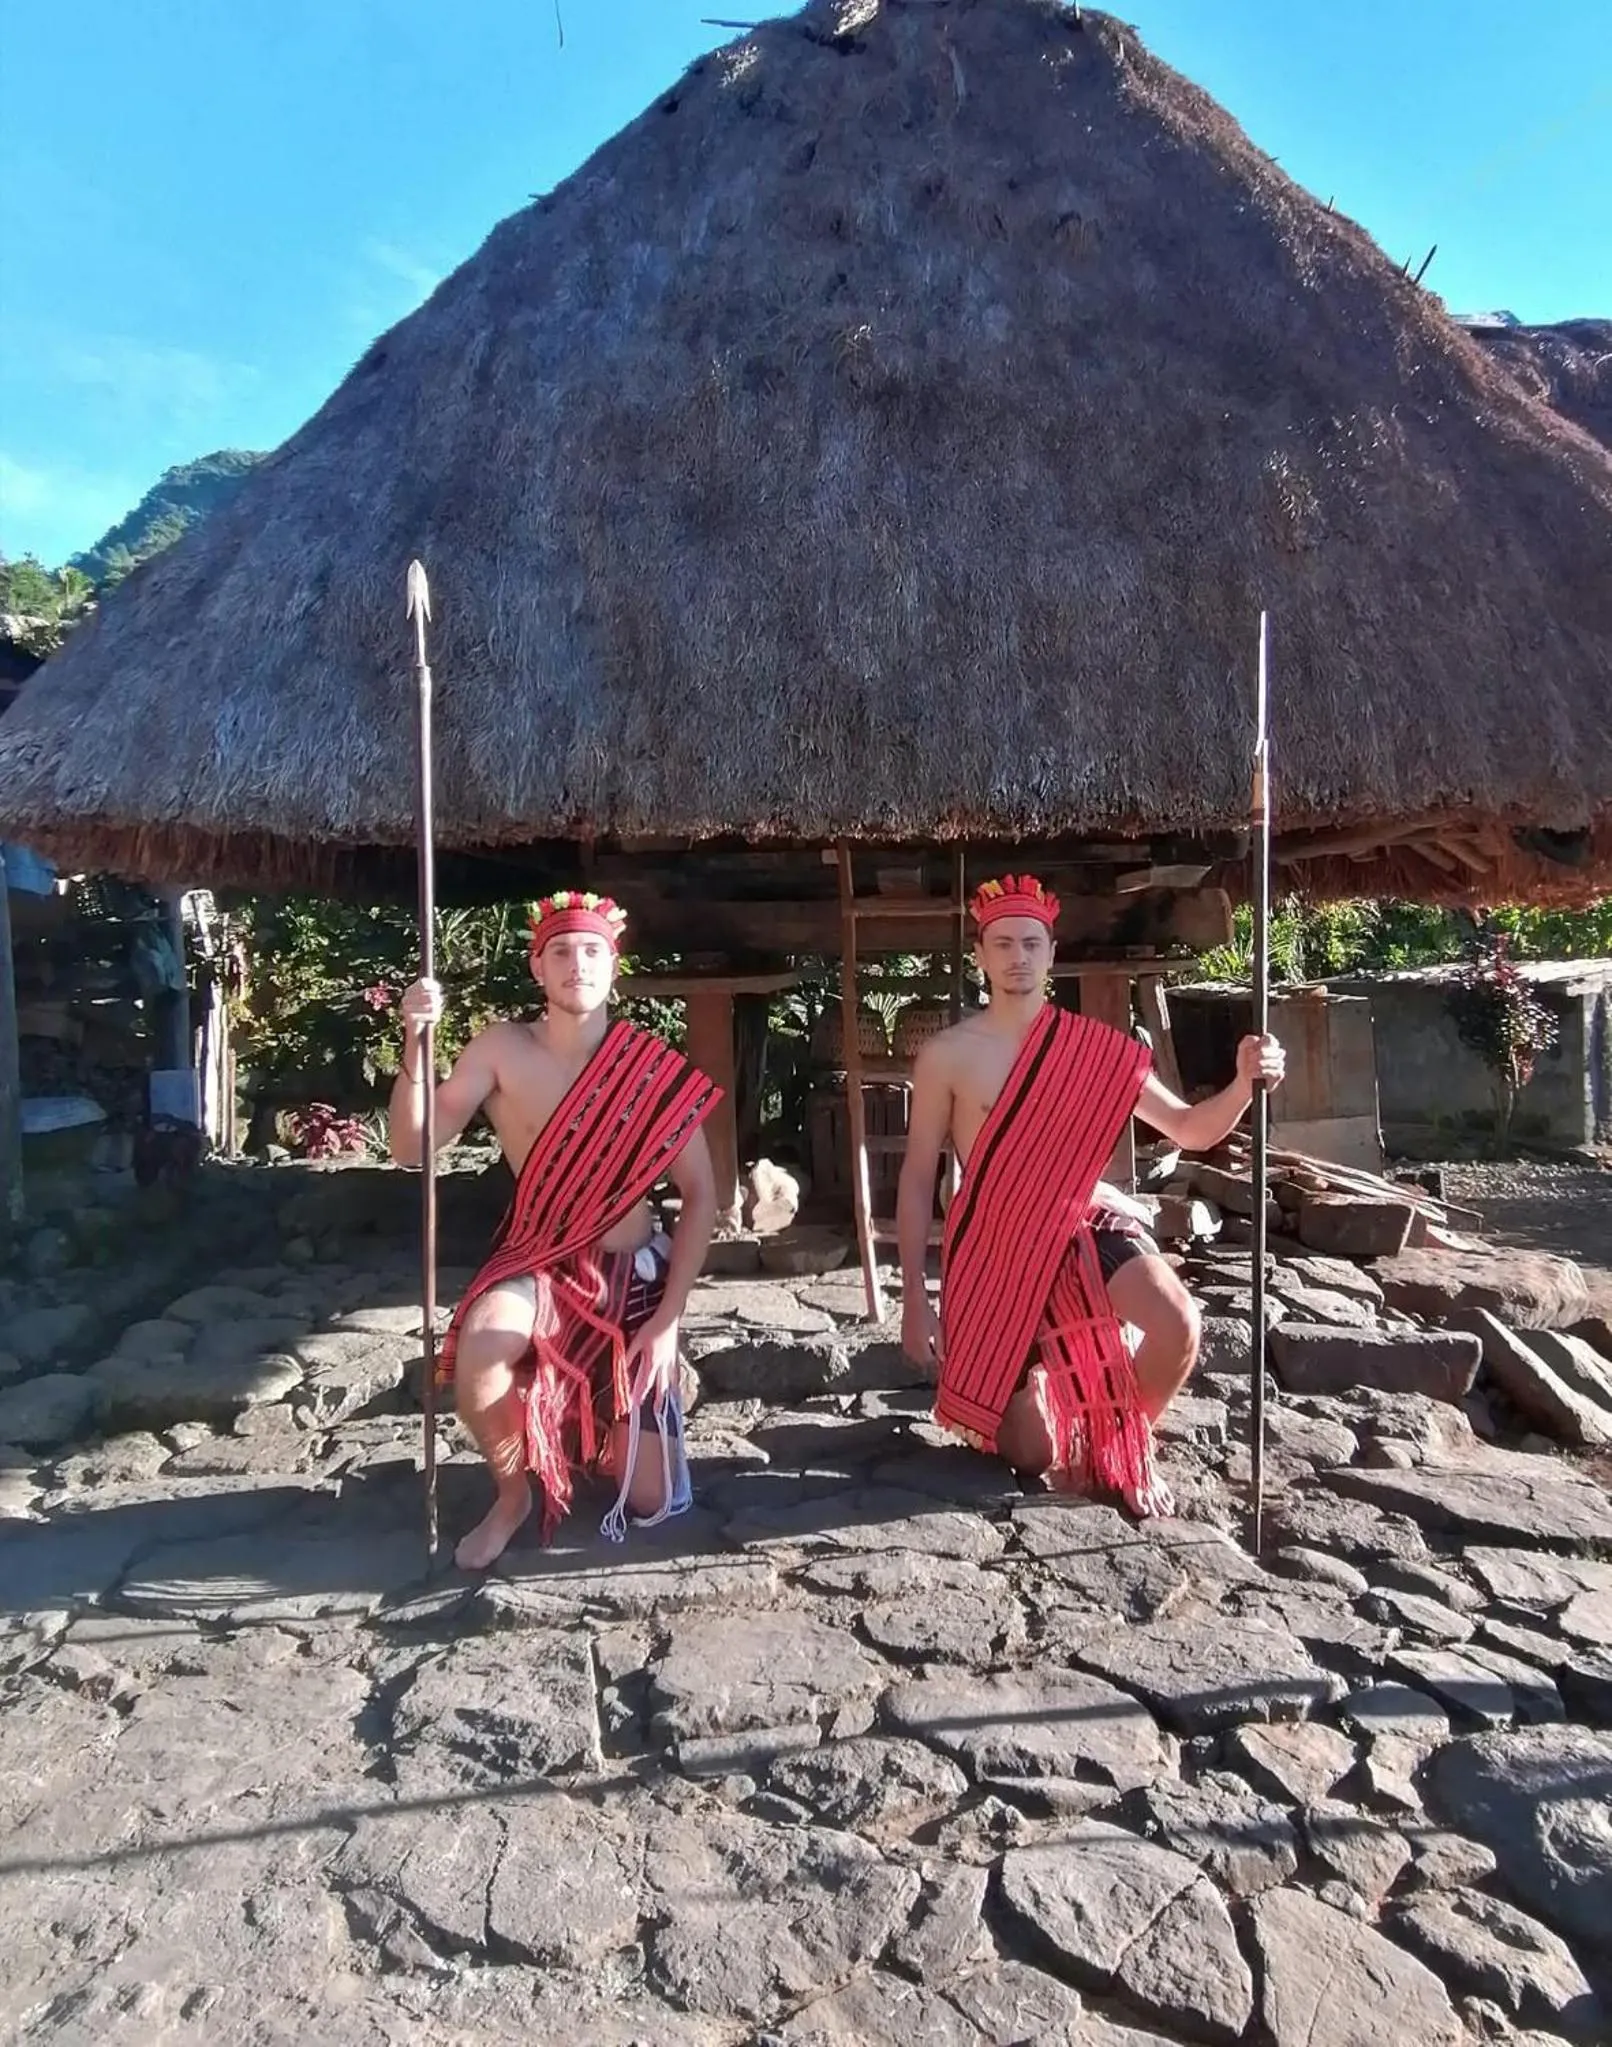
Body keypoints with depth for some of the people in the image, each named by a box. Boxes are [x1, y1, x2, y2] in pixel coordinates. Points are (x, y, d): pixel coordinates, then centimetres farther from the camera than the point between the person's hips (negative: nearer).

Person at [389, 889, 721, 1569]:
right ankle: (511, 1492, -2)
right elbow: (411, 1147, -13)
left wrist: (668, 1318, -12)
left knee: (648, 1502, -2)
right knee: (479, 1345, -36)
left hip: (633, 1278, 0)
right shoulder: (501, 1049, -9)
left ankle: (603, 1427, 37)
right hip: (537, 1267, 0)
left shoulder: (657, 1068, -11)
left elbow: (700, 1196, -7)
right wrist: (415, 1044, -29)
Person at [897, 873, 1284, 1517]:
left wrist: (1243, 1084, -21)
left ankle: (1124, 1441, 8)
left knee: (1179, 1324, -27)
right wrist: (914, 1298, -6)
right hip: (997, 1246, -2)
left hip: (1084, 1221, 2)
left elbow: (1190, 1130, 0)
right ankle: (1024, 1403, 40)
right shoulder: (947, 1055, -7)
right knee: (1034, 1459, -1)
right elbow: (917, 1179, -3)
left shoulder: (1095, 1047, -1)